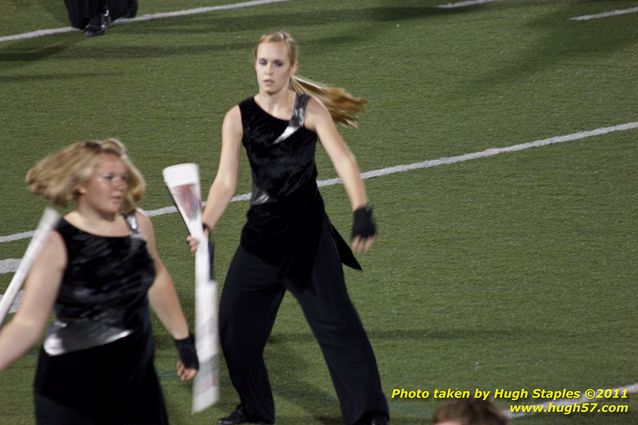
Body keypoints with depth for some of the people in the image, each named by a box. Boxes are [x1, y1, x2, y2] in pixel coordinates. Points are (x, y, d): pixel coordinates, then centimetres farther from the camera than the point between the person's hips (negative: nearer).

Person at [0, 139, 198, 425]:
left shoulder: (137, 223, -1)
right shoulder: (58, 244, -17)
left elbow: (157, 279, 17)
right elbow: (28, 323, -21)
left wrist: (183, 340, 22)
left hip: (137, 372, 5)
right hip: (74, 384, -5)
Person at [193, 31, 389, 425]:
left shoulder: (310, 109, -7)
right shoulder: (239, 118, -1)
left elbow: (343, 159, -17)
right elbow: (226, 182, -4)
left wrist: (362, 212, -33)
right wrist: (204, 225, -20)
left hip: (308, 232, -3)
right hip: (261, 234, 3)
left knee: (337, 323, -7)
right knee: (234, 322, 4)